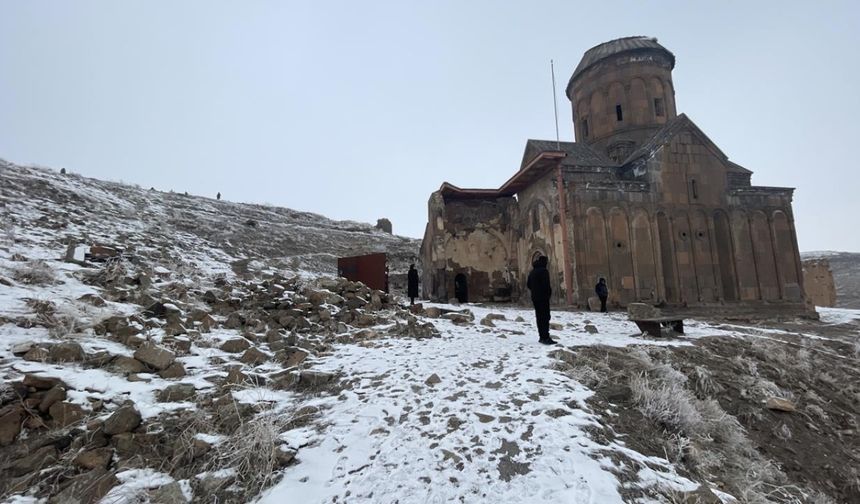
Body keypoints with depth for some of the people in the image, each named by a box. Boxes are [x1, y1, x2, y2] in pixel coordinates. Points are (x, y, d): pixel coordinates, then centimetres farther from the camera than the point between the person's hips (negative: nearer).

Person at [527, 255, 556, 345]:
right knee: (545, 317, -7)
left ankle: (541, 337, 16)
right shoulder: (544, 271, -12)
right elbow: (546, 284, -20)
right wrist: (549, 292, -5)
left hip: (535, 297, 8)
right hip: (543, 297, -8)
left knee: (539, 317, 12)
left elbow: (528, 284, 17)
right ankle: (546, 338, -11)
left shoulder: (533, 271, 14)